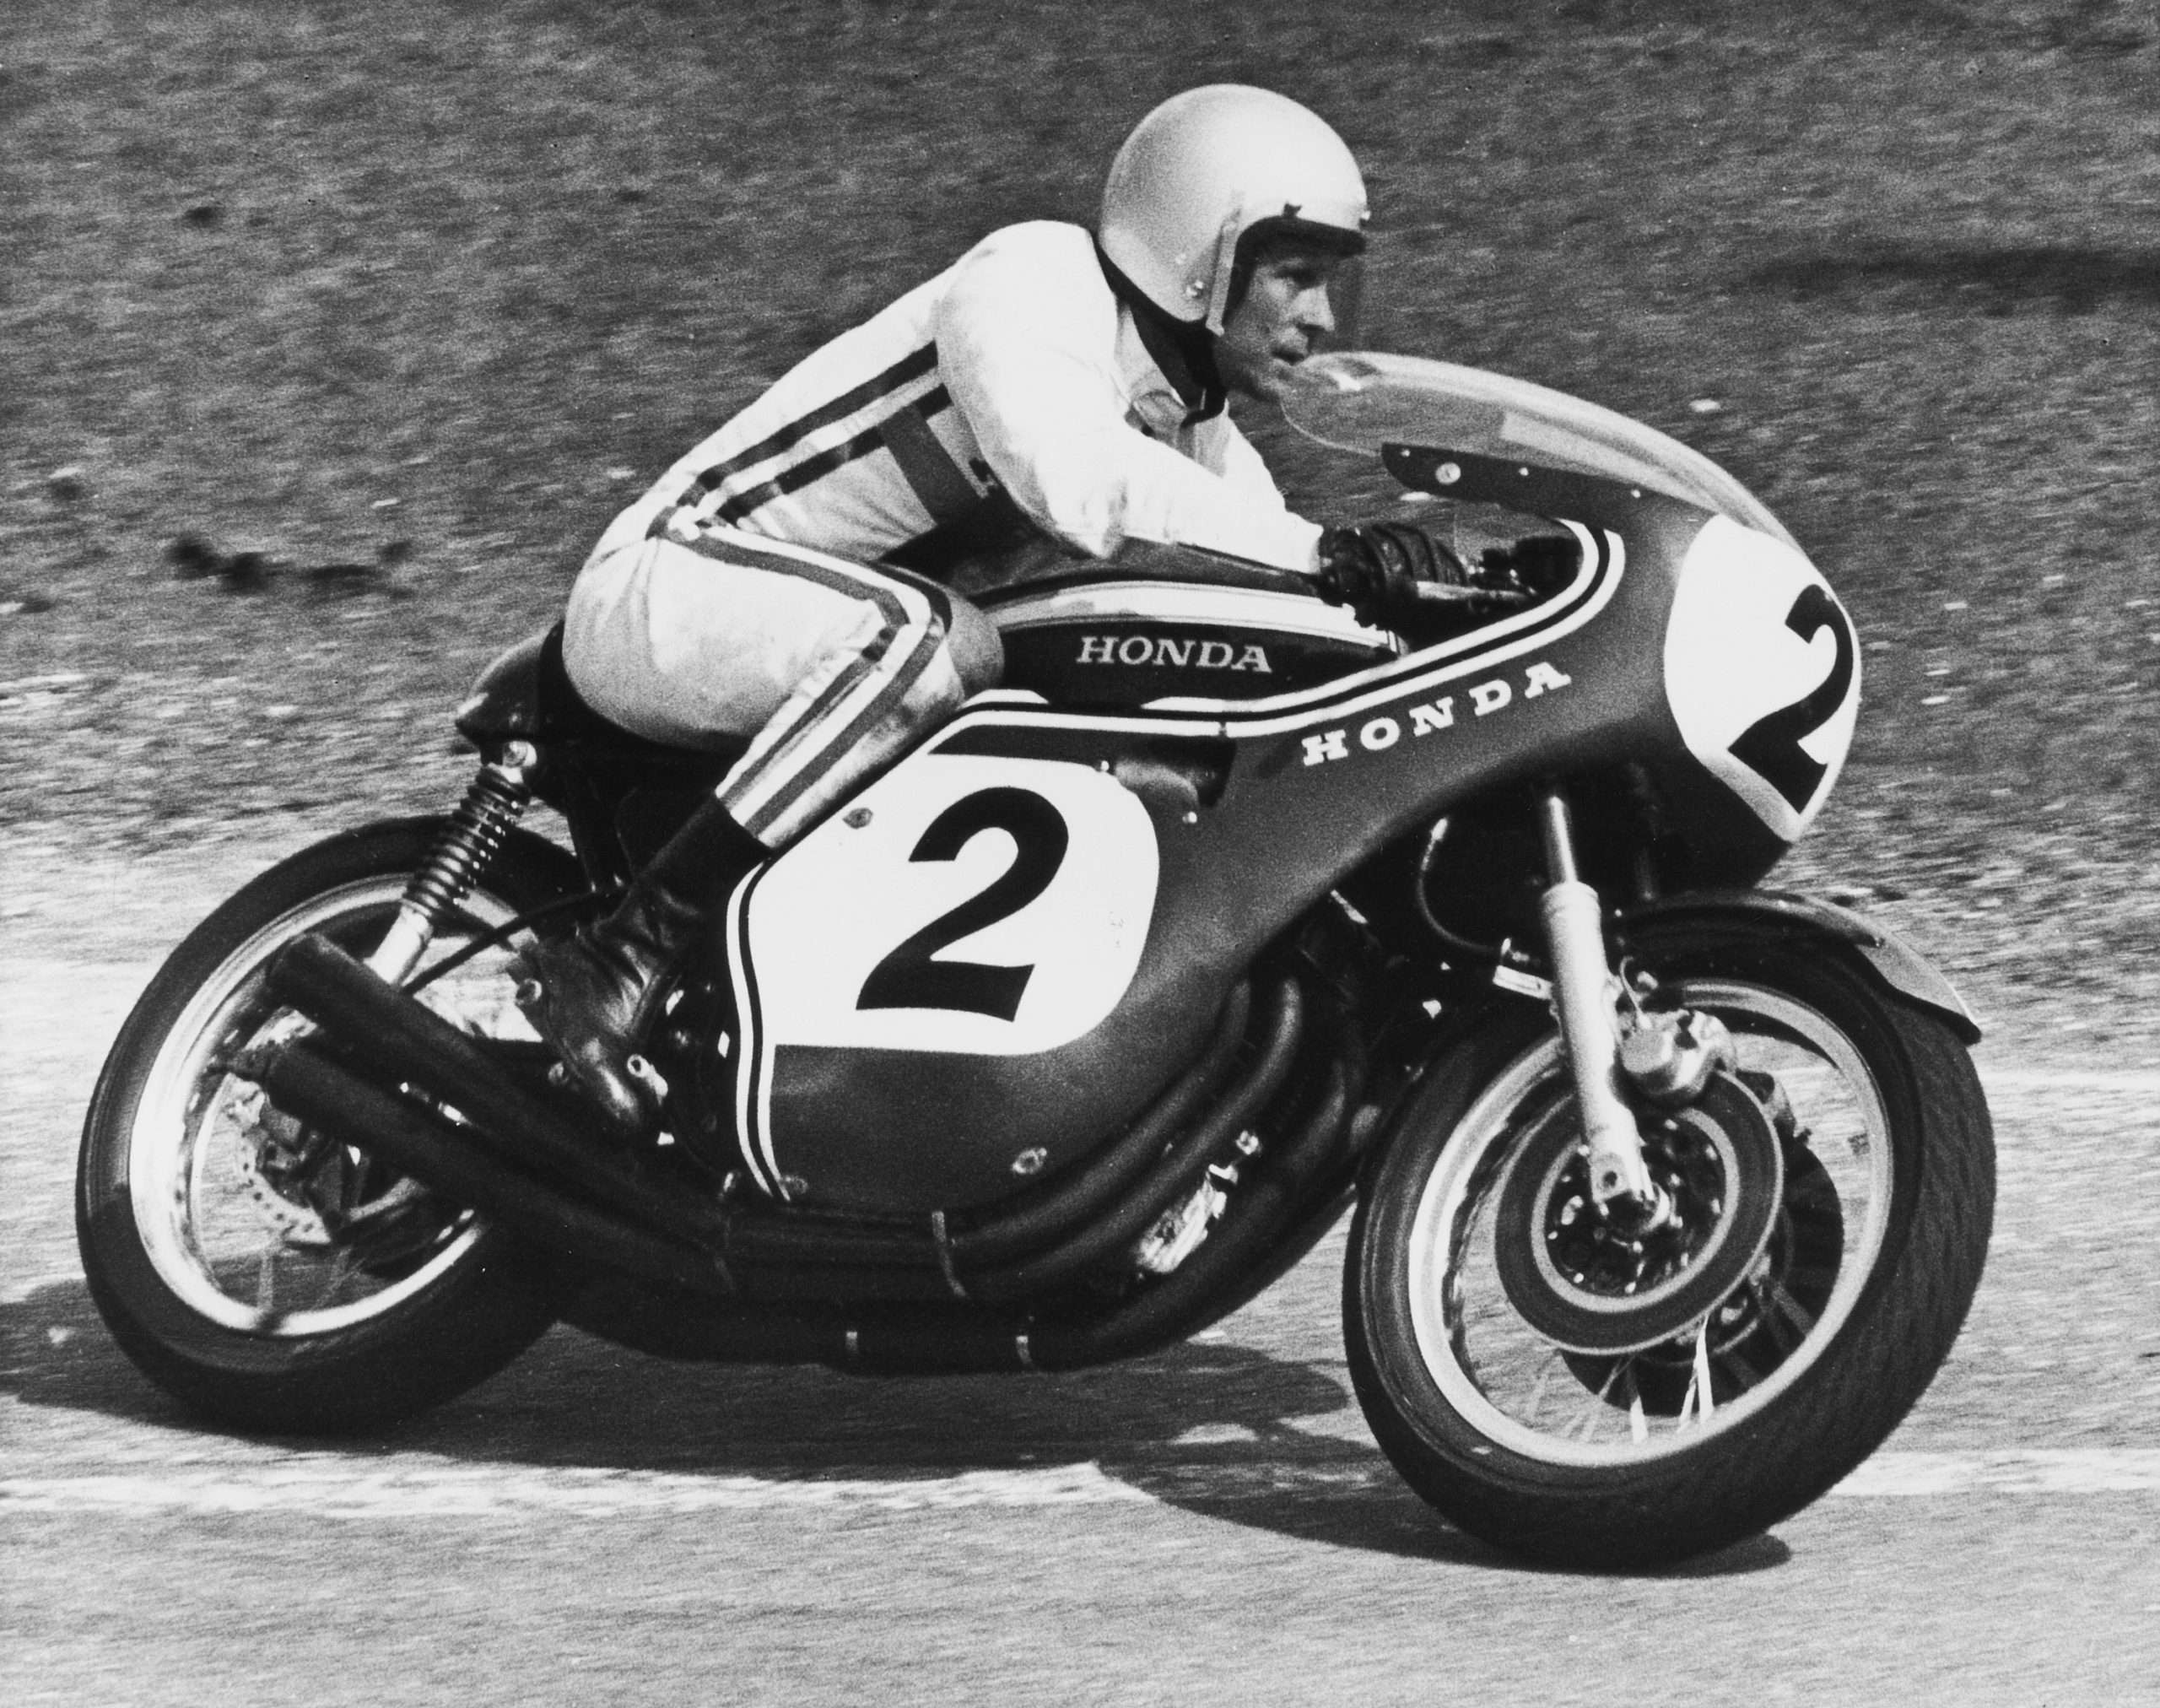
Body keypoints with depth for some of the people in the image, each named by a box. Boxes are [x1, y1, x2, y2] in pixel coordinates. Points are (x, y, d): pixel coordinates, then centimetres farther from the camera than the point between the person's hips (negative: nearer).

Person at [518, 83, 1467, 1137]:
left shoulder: (1194, 425, 10)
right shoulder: (1034, 286, -19)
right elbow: (1082, 489, -38)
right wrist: (1325, 551, -38)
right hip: (662, 587, -10)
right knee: (924, 641, -36)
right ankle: (621, 963, -36)